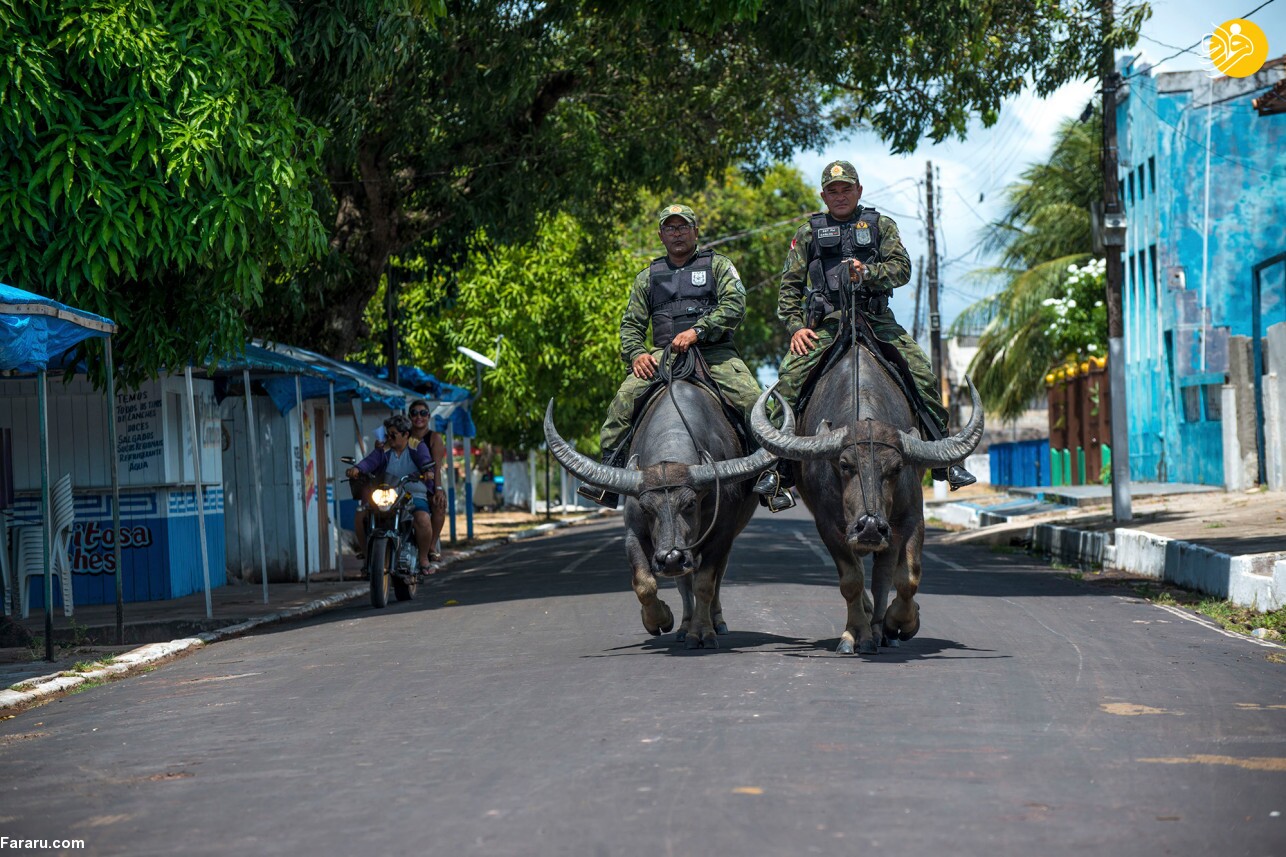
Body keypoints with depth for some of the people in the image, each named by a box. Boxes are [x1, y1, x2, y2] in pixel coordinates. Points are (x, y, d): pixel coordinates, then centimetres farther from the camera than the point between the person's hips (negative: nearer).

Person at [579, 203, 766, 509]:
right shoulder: (648, 277, 23)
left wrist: (697, 331, -17)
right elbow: (631, 323, 20)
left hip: (714, 351, -2)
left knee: (750, 398, -27)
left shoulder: (717, 264, 13)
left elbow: (735, 304, -3)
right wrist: (636, 354, -3)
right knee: (625, 397, -23)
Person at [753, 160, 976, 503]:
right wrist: (795, 327, -4)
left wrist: (868, 272, -19)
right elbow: (789, 286, 11)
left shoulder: (881, 225, 14)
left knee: (923, 375, -15)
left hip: (876, 320, 1)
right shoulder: (809, 233, 14)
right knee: (788, 377, -22)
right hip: (824, 324, 0)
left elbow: (902, 268, 2)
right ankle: (776, 465, -17)